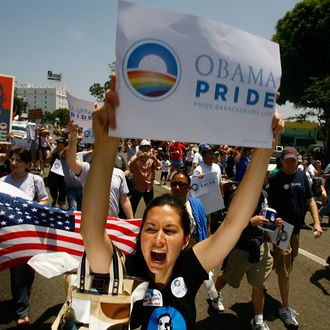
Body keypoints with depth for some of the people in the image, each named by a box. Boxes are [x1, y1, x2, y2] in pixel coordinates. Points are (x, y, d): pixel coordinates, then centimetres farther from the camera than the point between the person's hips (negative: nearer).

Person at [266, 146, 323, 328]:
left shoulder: (301, 175, 3)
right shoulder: (275, 179, -12)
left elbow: (310, 199, 7)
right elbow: (269, 205, -12)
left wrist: (317, 223, -2)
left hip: (296, 228, 6)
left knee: (284, 265, 20)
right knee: (285, 270, 1)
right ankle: (285, 308, 15)